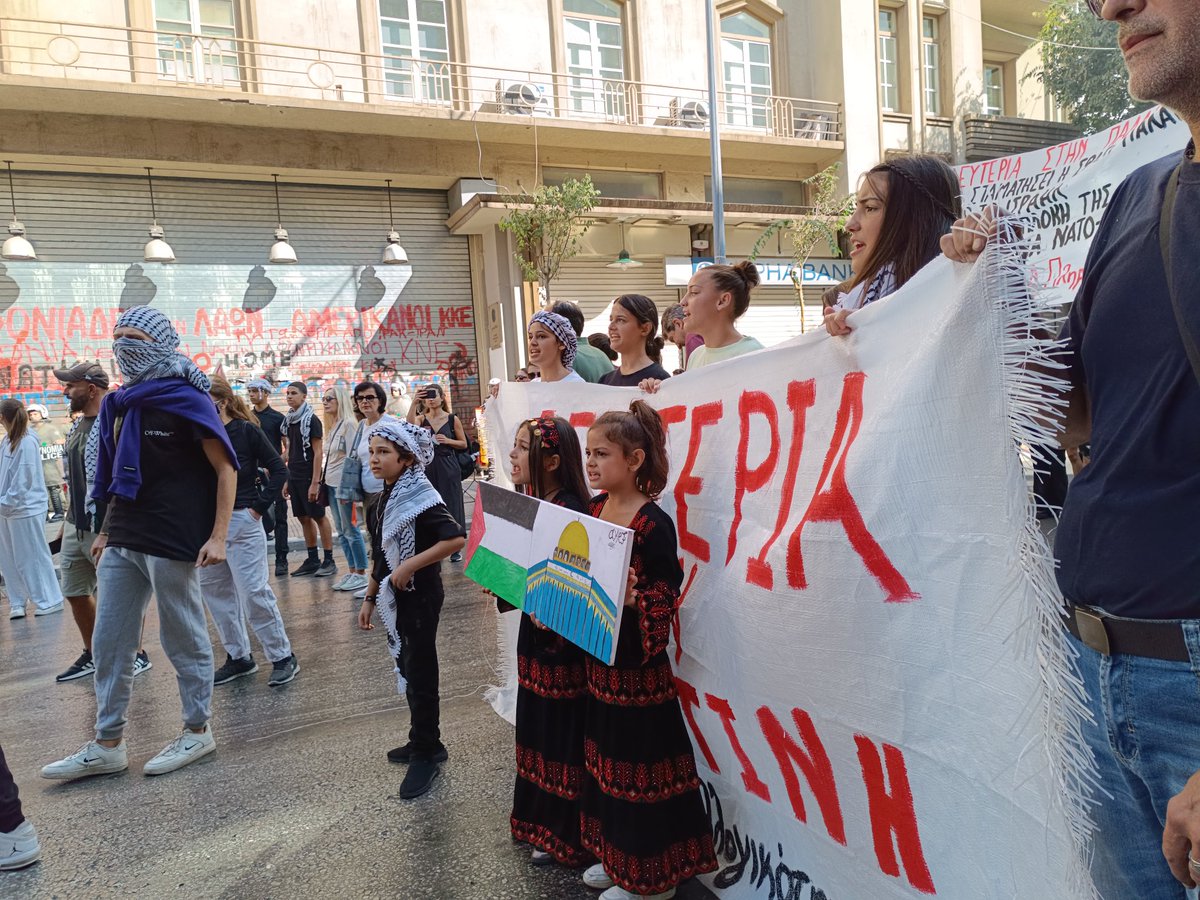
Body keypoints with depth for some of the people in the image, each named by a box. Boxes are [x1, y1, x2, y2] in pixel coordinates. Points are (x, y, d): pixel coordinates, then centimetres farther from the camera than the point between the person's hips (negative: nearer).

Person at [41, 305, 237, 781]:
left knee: (184, 639, 4)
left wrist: (218, 535, -17)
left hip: (172, 542, -7)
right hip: (122, 542, 8)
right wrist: (107, 530, 18)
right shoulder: (120, 403, 13)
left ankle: (198, 731, 20)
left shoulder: (187, 399, -9)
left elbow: (225, 469, -11)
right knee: (108, 644, 10)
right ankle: (107, 745, 21)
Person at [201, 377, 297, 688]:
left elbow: (278, 469, -8)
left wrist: (260, 505, -10)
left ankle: (283, 657, 6)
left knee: (253, 592, -6)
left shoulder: (247, 431, -7)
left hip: (241, 522, -6)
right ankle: (239, 657, 25)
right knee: (215, 592, 11)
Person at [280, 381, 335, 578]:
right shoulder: (288, 420, 11)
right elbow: (290, 450, 16)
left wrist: (315, 482, -18)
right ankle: (312, 560, 18)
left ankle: (329, 561, 3)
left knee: (319, 517, -2)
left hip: (309, 476, -7)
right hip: (294, 476, 7)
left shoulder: (311, 420, -9)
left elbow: (317, 453, -13)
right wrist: (287, 479, 12)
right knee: (304, 518, 10)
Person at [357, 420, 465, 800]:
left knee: (420, 673, 2)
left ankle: (425, 753, 17)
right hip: (395, 598, 8)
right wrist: (370, 598, 16)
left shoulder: (420, 499, -18)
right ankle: (424, 743, 32)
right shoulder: (386, 499, 7)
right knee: (406, 669, 17)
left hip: (419, 598, -8)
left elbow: (456, 539, -30)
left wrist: (410, 566, -27)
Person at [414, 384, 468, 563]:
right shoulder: (422, 419, 4)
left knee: (452, 506, 3)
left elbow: (464, 444, 4)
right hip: (428, 466, 2)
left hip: (448, 466, -2)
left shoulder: (453, 419, 0)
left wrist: (447, 440, -13)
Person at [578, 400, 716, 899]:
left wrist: (631, 600, -37)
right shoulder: (594, 508, 3)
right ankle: (618, 858, 40)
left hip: (638, 668, -8)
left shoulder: (654, 524, -20)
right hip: (597, 658, 8)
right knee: (606, 760, 20)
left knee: (638, 768, 6)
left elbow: (666, 601, -19)